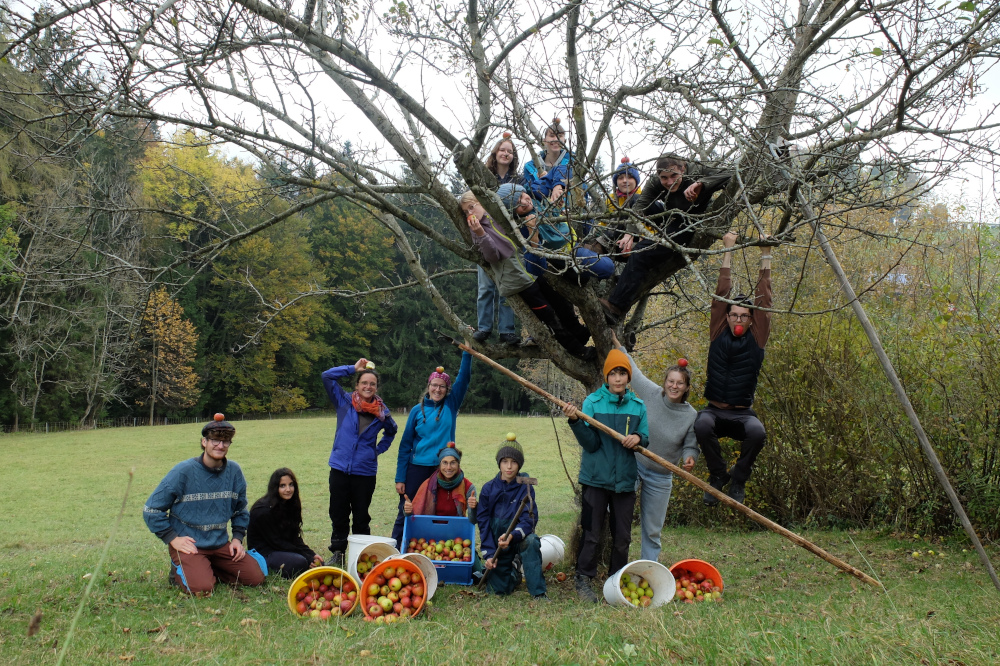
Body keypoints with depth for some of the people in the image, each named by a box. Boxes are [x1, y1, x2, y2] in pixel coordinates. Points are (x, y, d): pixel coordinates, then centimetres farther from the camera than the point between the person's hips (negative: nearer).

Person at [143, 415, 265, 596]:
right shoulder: (183, 471, -13)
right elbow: (152, 510, -7)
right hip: (188, 545, -5)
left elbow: (241, 509, 19)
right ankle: (180, 571, 6)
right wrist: (173, 539, -12)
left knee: (256, 577, -5)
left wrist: (238, 537, 6)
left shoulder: (234, 471, 2)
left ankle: (208, 569, 13)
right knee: (201, 589, -26)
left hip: (221, 545, 5)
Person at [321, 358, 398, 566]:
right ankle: (337, 553, 19)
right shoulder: (344, 401, 0)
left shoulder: (381, 412, 2)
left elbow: (391, 431, 23)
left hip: (365, 471, 0)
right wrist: (353, 368, -3)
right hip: (340, 468, 0)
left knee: (361, 517, 10)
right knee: (338, 514, 8)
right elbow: (327, 376, -6)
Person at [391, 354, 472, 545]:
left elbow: (464, 378, -5)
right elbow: (405, 445, 3)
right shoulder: (418, 410, 2)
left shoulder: (451, 405, 4)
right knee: (405, 513, 2)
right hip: (417, 468, -1)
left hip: (443, 469, 1)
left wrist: (467, 353, -18)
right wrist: (400, 478, -1)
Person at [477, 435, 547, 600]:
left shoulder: (525, 488, -7)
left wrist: (512, 536, -38)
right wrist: (488, 554, -12)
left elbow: (529, 519, -18)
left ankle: (538, 592, -26)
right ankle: (514, 569, 26)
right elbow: (483, 522, -2)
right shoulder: (489, 488, -2)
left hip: (518, 540, -2)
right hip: (496, 544, 2)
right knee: (498, 589, -8)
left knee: (531, 541, -36)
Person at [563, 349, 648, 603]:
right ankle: (583, 580, 13)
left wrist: (638, 438, -14)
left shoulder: (638, 406, 5)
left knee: (622, 536, 11)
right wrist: (576, 421, -25)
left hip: (625, 479, 3)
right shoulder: (592, 401, -5)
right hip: (596, 479, -3)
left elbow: (646, 438, 9)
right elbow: (591, 444, -9)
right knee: (591, 533, 1)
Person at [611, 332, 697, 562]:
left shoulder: (691, 416, -9)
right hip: (632, 465, 0)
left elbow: (690, 446, 0)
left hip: (660, 478, 0)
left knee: (652, 530, 10)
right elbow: (632, 370, 5)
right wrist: (618, 345, 9)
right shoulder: (650, 393, -9)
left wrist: (690, 458, -23)